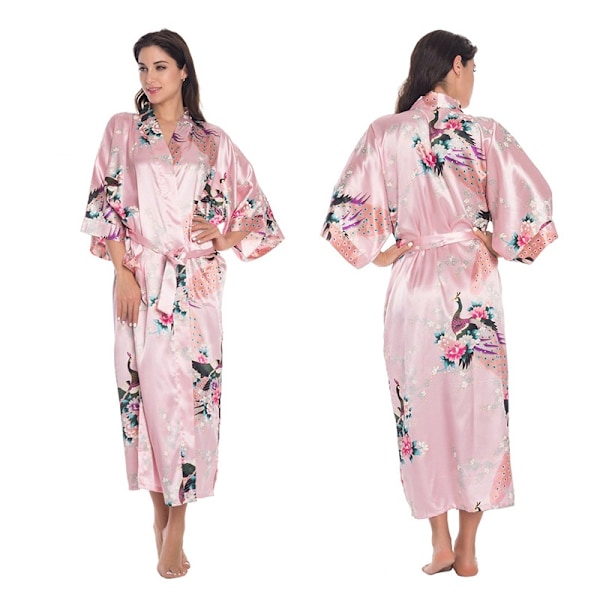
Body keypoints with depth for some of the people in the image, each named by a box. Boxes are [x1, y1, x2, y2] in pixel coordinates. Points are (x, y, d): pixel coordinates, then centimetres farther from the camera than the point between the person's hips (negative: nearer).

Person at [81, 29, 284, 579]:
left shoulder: (213, 142, 10)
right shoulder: (123, 130, 8)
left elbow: (258, 210, 14)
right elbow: (106, 204, 2)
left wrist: (224, 239, -3)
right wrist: (123, 273, -7)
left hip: (197, 284, 1)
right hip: (143, 280, 0)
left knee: (192, 390, -3)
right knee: (150, 388, -1)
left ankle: (177, 517, 6)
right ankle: (160, 510, 12)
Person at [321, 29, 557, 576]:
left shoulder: (385, 133, -2)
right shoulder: (485, 134, -7)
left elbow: (346, 213, -5)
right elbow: (531, 207, -11)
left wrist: (380, 253, 9)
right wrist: (502, 248, 5)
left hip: (413, 285, 1)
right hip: (474, 284, -1)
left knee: (423, 408, 12)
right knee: (478, 407, 9)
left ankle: (440, 544, 17)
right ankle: (467, 550, 16)